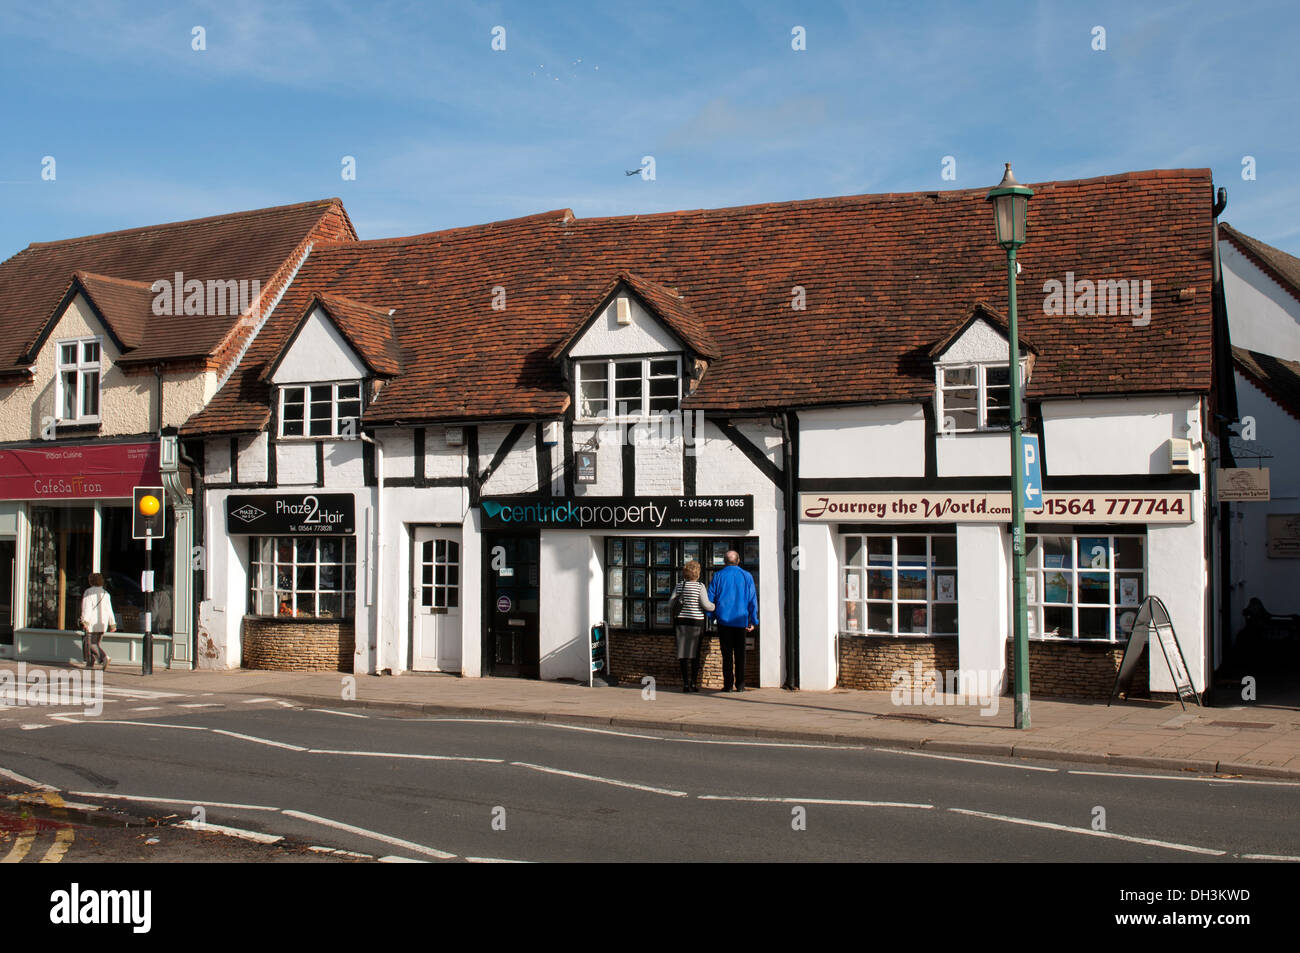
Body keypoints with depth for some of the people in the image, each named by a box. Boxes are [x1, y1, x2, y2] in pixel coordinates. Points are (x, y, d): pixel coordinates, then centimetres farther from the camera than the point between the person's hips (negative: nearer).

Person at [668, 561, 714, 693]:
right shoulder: (700, 586, -6)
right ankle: (694, 683, 4)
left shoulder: (679, 586, 5)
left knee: (683, 653, 4)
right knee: (695, 653, 4)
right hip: (696, 622, -3)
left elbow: (670, 605, 3)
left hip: (681, 621, 3)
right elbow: (705, 605, -12)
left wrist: (675, 613, 22)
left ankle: (685, 683, 2)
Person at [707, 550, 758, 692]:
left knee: (727, 654, 2)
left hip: (724, 620, -1)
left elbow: (710, 598, 2)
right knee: (740, 653, 6)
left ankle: (728, 684, -2)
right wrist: (753, 621, 8)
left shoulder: (718, 576, 1)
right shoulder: (747, 576, 3)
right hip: (741, 621, 1)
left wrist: (711, 617, 12)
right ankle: (740, 685, 4)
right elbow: (753, 600, 4)